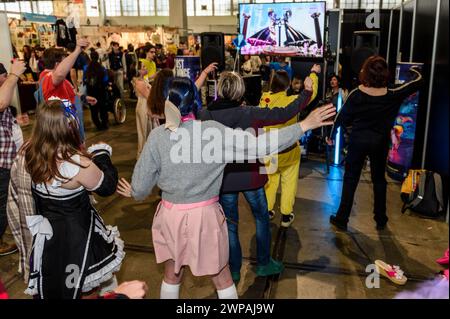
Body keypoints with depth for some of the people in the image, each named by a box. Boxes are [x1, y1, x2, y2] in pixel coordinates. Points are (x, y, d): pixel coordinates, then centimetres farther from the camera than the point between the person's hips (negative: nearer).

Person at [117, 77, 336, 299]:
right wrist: (304, 125, -14)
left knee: (171, 276, 25)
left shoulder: (157, 136, -11)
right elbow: (258, 146, -20)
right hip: (205, 216, -2)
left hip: (171, 215, 2)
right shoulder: (213, 131, -17)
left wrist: (134, 193, 20)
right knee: (222, 278, 19)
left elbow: (141, 186, -5)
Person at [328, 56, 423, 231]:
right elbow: (419, 82, 4)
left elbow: (342, 117, -7)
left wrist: (332, 135, 8)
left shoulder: (356, 94, -14)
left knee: (350, 179, 8)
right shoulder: (392, 95, -10)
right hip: (380, 142, 1)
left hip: (358, 140, -1)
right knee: (379, 180, 17)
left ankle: (342, 218, 12)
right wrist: (415, 72, 26)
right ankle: (380, 219, 27)